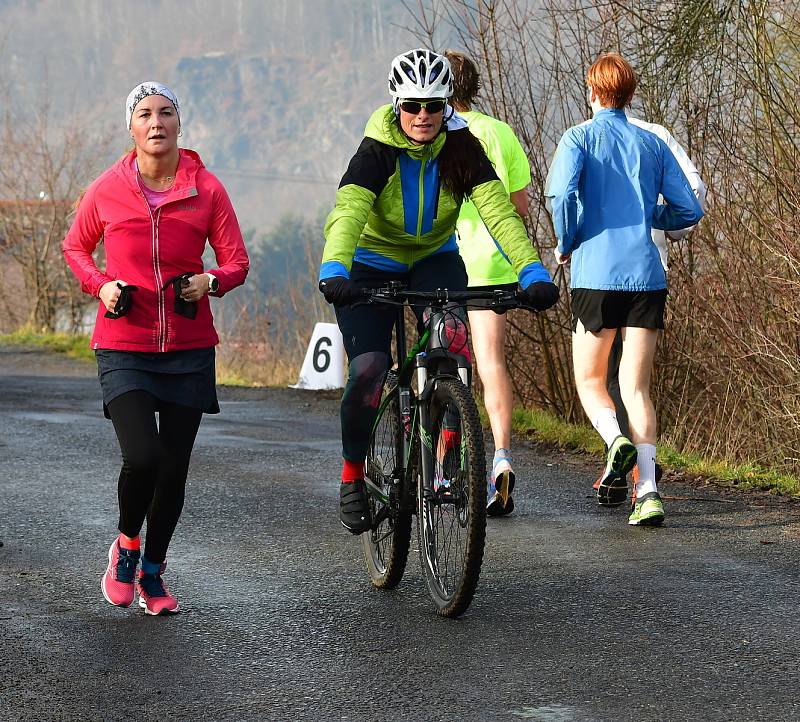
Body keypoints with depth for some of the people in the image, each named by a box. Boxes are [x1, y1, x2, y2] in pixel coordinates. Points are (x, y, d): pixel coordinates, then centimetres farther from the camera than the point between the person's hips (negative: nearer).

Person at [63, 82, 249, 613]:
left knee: (174, 468, 6)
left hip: (188, 349, 2)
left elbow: (237, 261, 3)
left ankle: (153, 570, 28)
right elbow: (75, 247, 14)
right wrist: (100, 285, -5)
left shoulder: (206, 189, -2)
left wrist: (211, 282, -19)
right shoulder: (108, 189, -2)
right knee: (142, 457, -19)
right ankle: (126, 545, 11)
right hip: (124, 348, -2)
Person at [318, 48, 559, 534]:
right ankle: (353, 476, 3)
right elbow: (347, 214, -37)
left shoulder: (461, 147, -17)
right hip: (373, 265, -2)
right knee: (368, 370, -16)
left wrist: (532, 272, -41)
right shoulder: (378, 151, -23)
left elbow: (499, 211, -27)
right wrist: (333, 273, -55)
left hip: (434, 259, 2)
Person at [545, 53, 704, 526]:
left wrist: (566, 243, 0)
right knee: (637, 387, 5)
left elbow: (561, 193, -16)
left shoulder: (580, 138, 1)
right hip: (647, 274, 3)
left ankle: (617, 439, -19)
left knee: (590, 380, 12)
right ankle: (648, 493, -9)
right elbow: (689, 210, 8)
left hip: (595, 273, -3)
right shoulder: (653, 144, 11)